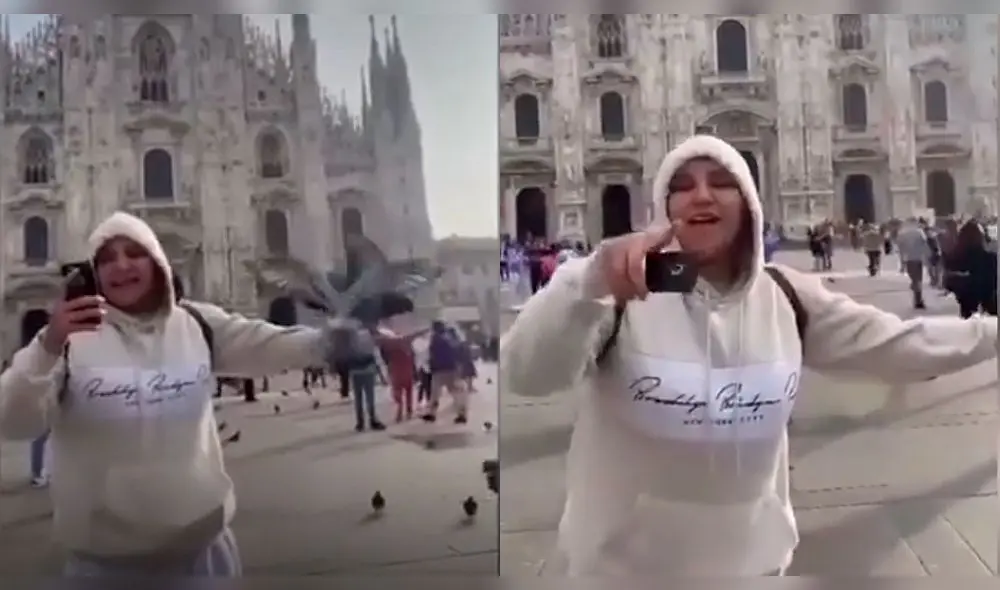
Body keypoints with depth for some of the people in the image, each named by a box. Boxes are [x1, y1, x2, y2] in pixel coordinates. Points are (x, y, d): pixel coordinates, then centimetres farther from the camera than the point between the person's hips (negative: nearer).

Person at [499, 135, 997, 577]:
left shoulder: (786, 298, -2)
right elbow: (524, 375, -30)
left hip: (750, 560, 4)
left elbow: (898, 344, 5)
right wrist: (590, 279, -45)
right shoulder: (622, 292, -17)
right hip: (622, 564, -3)